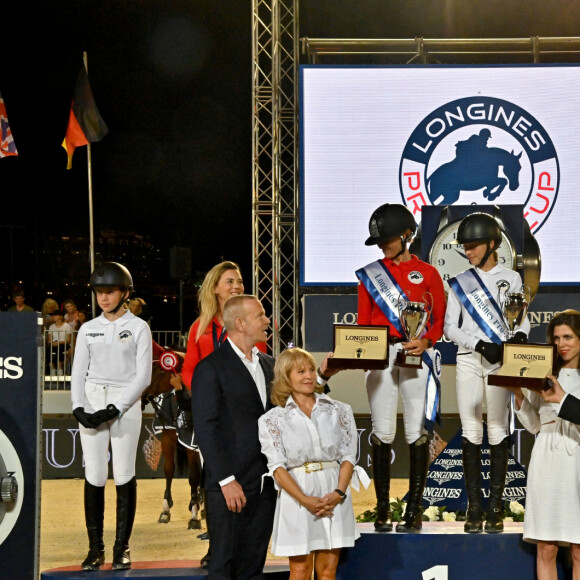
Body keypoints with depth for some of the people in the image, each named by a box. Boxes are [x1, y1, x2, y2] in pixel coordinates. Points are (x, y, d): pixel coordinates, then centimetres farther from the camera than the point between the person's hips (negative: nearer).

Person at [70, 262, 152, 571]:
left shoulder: (138, 328, 2)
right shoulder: (88, 329, 11)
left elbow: (143, 375, -4)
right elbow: (78, 372, 10)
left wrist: (114, 409, -13)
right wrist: (79, 408, -7)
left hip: (125, 405, -3)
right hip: (91, 404, 3)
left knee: (124, 476, -3)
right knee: (94, 476, 0)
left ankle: (122, 548, 4)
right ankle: (95, 548, 6)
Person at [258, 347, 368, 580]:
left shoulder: (339, 411, 8)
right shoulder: (273, 419, 2)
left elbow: (348, 456, 4)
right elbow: (277, 466, -5)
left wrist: (339, 493, -12)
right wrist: (305, 500, -16)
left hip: (334, 495, 2)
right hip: (297, 495, -2)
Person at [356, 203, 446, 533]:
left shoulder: (427, 273, 8)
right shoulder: (370, 274, 12)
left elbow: (440, 319, 7)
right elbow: (363, 322, 10)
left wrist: (425, 341, -12)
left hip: (417, 355, -1)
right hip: (380, 356, 1)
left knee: (417, 432, -4)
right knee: (382, 433, -2)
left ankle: (415, 510, 2)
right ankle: (383, 510, 5)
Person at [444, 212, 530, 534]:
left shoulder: (512, 279, 9)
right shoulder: (460, 283, 11)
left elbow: (522, 318, 8)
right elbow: (450, 327, 5)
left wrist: (519, 335, -16)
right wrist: (481, 345, -10)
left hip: (500, 362, -1)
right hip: (468, 361, 1)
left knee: (498, 432, -4)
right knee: (470, 432, -2)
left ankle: (495, 507, 0)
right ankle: (474, 507, 2)